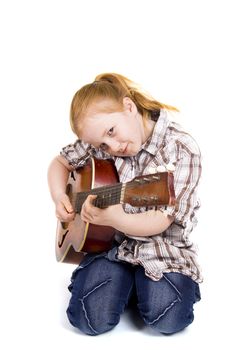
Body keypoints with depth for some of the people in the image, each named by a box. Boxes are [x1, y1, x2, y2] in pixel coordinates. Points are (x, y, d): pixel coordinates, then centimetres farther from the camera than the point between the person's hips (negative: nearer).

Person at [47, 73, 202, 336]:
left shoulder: (182, 150, -15)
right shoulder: (99, 140, -2)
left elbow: (161, 222, -17)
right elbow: (61, 162, 15)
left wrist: (115, 219, -36)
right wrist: (59, 197, -5)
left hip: (162, 248, -2)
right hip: (111, 244, 3)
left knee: (166, 320, -24)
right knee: (91, 319, -16)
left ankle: (144, 282, 10)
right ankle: (127, 280, 14)